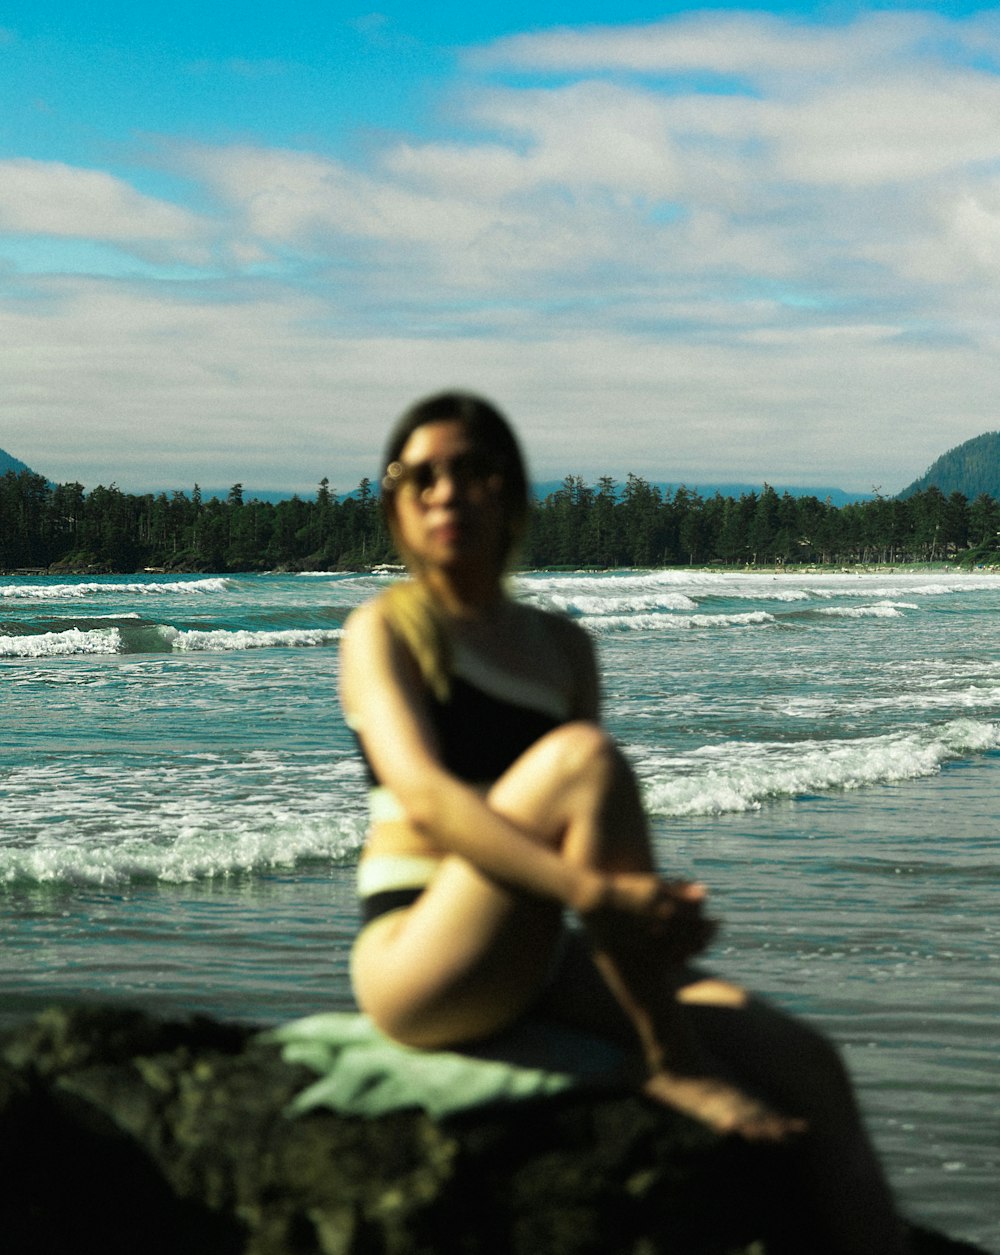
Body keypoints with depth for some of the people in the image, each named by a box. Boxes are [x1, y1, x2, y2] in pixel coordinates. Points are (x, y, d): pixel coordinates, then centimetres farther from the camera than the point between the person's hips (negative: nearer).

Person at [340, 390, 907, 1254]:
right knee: (582, 756, -30)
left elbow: (602, 832, 14)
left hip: (539, 965, 6)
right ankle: (673, 1062, -25)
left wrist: (657, 908, -10)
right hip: (420, 965, -6)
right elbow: (422, 794, -18)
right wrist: (590, 890, -33)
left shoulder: (562, 647, 18)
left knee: (804, 1063, -15)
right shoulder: (385, 630, 0)